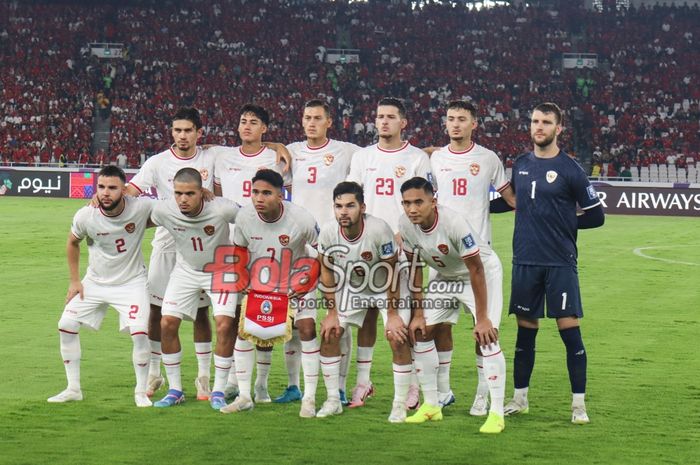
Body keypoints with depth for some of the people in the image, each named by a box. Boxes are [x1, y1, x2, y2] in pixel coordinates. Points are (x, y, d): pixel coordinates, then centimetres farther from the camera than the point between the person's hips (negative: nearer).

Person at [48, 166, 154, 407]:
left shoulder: (141, 208, -25)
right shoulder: (85, 216, -19)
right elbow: (73, 243, 3)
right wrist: (74, 281, 4)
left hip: (131, 281, -3)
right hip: (95, 281, 3)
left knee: (140, 332, -18)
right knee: (66, 325, -2)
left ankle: (141, 391, 3)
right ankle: (73, 389, 13)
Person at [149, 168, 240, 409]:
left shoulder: (221, 209, -31)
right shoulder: (164, 210, -23)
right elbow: (142, 223, 1)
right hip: (186, 270, 3)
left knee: (224, 325, -16)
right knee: (167, 324, -6)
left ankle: (218, 392, -1)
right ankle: (175, 390, 10)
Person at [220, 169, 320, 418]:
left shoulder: (302, 219, -30)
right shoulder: (244, 217, -22)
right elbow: (238, 251, -2)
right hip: (259, 280, 3)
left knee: (307, 329, -14)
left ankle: (309, 398, -5)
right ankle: (244, 397, 7)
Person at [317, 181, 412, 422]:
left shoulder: (379, 230, -35)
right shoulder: (328, 232, -24)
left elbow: (391, 273, -23)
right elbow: (327, 271, -7)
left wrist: (392, 313, -18)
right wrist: (332, 312, -5)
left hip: (385, 287, -4)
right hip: (351, 286, 4)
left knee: (398, 338, -16)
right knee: (329, 335, -3)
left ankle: (400, 405, -2)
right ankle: (333, 400, 11)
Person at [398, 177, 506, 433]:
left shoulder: (453, 223, -35)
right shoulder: (406, 224, -17)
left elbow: (476, 270, -28)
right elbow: (415, 267, -3)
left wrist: (482, 318, -25)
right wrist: (418, 313, -2)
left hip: (483, 273, -6)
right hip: (446, 276, 7)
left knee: (486, 335, -21)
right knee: (421, 332, 1)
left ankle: (496, 414, -16)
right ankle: (431, 405, 14)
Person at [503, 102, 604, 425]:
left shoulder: (569, 169, -5)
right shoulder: (520, 165, 10)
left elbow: (595, 215, -1)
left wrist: (563, 224, -1)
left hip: (560, 262, -4)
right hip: (525, 261, 4)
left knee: (569, 330, -4)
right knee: (525, 331, 11)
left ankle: (579, 404, 3)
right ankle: (520, 398, 21)